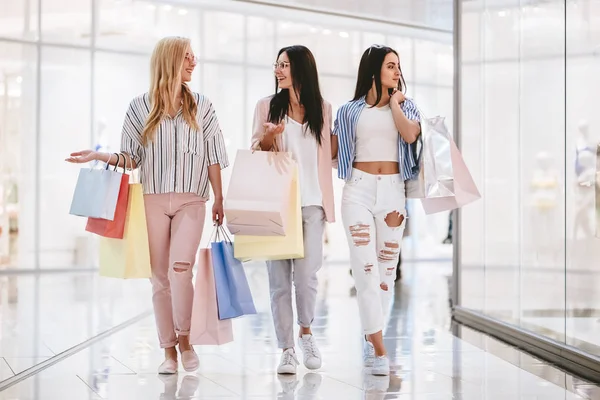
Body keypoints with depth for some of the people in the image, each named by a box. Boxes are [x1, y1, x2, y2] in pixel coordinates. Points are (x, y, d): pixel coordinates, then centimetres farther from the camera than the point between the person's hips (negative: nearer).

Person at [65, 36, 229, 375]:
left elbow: (212, 158, 8)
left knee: (180, 268, -19)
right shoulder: (141, 107, 5)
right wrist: (102, 156, -10)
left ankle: (184, 338, 1)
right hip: (153, 201, 1)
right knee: (160, 276, 2)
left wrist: (219, 200, 5)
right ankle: (169, 351, 11)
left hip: (190, 200, -1)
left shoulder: (202, 106, 7)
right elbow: (132, 157, 7)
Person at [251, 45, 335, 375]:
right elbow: (255, 153, 9)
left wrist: (328, 202, 9)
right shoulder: (267, 106, 9)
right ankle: (286, 350, 6)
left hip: (311, 202, 0)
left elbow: (326, 155, 16)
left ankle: (306, 332, 20)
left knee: (306, 275, -7)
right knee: (279, 277, -2)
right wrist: (267, 138, -11)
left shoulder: (322, 108, 11)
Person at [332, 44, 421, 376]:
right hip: (358, 190, -2)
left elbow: (410, 135, -11)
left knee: (386, 268, 5)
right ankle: (379, 350, -12)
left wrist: (394, 103, -2)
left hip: (393, 190, 2)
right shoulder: (350, 110, 7)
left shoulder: (406, 106, 10)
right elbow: (331, 150, 9)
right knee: (366, 268, -11)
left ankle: (371, 338, 17)